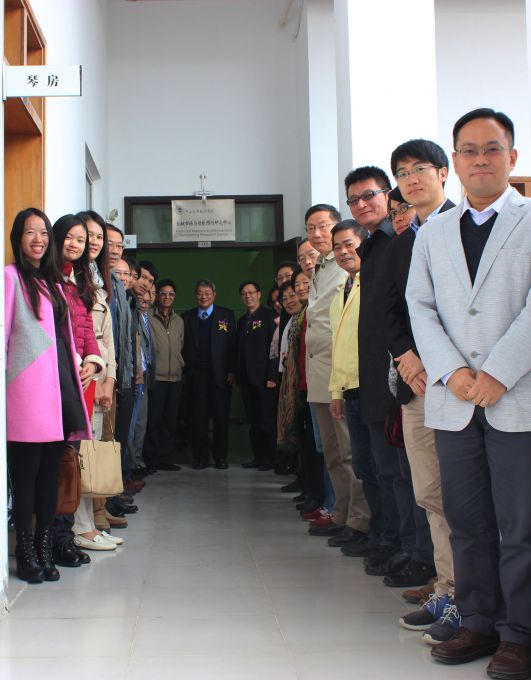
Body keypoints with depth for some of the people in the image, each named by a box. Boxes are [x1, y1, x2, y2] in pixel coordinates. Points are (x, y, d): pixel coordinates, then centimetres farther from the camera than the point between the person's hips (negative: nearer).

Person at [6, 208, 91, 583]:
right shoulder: (12, 275, 0)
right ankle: (27, 554, 5)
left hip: (59, 383, 7)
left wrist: (76, 374, 13)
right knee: (26, 472, -2)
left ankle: (45, 550, 14)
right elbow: (5, 331, -5)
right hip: (28, 385, -6)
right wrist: (5, 381, -9)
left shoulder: (52, 281, 21)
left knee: (50, 471, 7)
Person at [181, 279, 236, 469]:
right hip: (195, 375, 1)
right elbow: (184, 346, 9)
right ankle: (200, 457, 10)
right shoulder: (187, 317, 11)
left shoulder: (226, 315, 7)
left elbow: (232, 345, 2)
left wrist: (231, 371, -5)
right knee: (198, 418, 2)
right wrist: (185, 372, 1)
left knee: (221, 417, 1)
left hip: (220, 375, -1)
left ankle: (221, 457, 10)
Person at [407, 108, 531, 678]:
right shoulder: (432, 234, 16)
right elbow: (420, 307, 9)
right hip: (454, 402, 4)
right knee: (466, 522, 9)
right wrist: (451, 371, -6)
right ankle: (479, 622, 21)